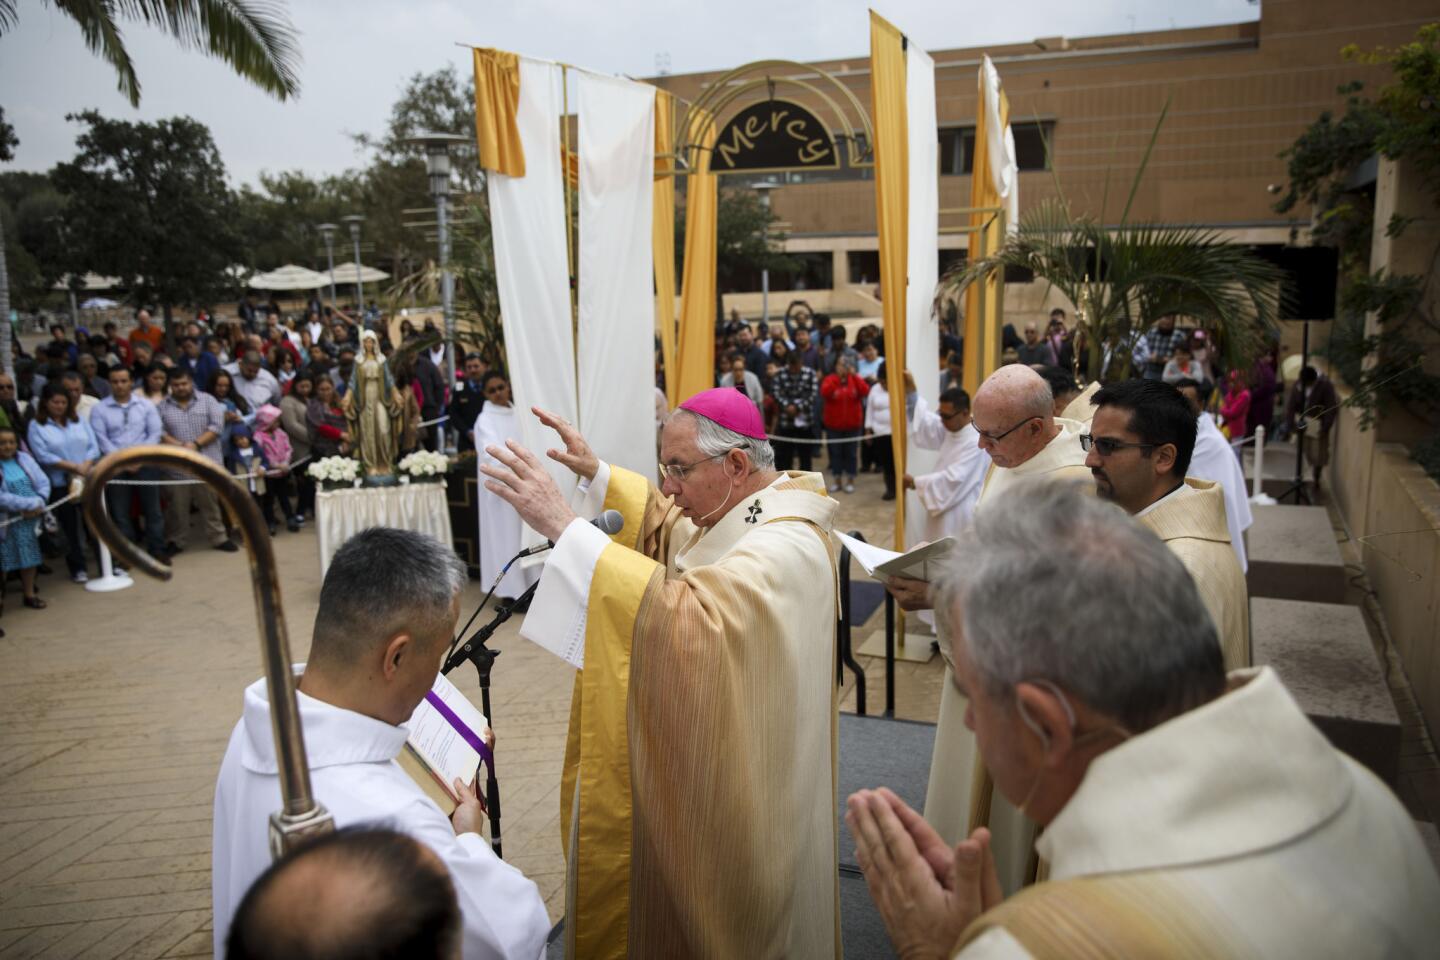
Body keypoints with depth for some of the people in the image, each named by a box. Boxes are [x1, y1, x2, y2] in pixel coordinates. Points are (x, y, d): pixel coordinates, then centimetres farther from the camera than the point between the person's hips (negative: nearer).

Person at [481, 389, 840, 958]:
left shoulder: (787, 547, -28)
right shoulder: (739, 511, 1)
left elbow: (689, 615, -43)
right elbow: (666, 527, 20)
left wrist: (563, 524, -41)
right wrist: (596, 472, 7)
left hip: (738, 792, -8)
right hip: (704, 766, 9)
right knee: (679, 905, 23)